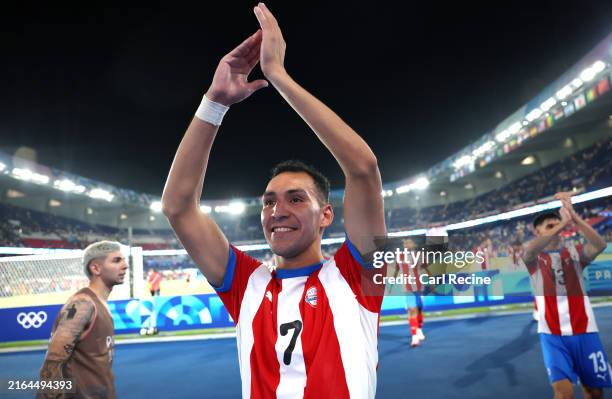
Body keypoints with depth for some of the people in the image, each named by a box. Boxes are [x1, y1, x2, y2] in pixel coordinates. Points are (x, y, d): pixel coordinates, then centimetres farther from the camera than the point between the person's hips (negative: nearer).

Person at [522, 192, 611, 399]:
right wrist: (563, 223, -36)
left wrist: (574, 217, -31)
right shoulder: (534, 256, -1)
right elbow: (530, 249, -27)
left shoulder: (575, 252, 4)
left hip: (583, 330, 2)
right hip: (552, 333, -2)